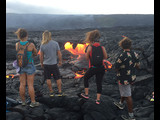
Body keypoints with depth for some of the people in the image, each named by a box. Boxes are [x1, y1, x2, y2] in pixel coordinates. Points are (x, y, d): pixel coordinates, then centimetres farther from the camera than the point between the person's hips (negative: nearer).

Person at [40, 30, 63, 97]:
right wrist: (60, 61, 9)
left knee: (48, 79, 14)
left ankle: (51, 92, 20)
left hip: (46, 64, 0)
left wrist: (41, 63, 13)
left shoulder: (42, 45, -10)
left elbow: (41, 56, -3)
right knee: (58, 78, 12)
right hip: (54, 64, 0)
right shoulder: (55, 43, -10)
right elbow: (59, 54, -6)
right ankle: (60, 92, 14)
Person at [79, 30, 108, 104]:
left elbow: (87, 58, -3)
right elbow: (105, 57, 6)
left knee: (85, 78, 23)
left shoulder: (90, 47, -11)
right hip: (101, 68, 2)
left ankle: (86, 94, 27)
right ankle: (98, 100, 15)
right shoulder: (102, 48, -5)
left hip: (92, 68, -2)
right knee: (99, 83, 12)